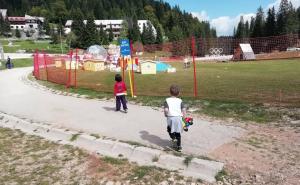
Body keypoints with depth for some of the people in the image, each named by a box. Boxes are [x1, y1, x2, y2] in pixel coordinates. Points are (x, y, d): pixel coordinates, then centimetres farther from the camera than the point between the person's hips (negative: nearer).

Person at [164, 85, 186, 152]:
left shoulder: (167, 100, -3)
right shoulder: (180, 101, 4)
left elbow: (166, 110, -15)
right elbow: (183, 109, -5)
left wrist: (166, 114, 5)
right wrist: (184, 116, 8)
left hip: (170, 117, -2)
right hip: (178, 117, 2)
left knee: (170, 129, 25)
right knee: (178, 132, 15)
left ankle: (173, 138, 0)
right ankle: (178, 146, 21)